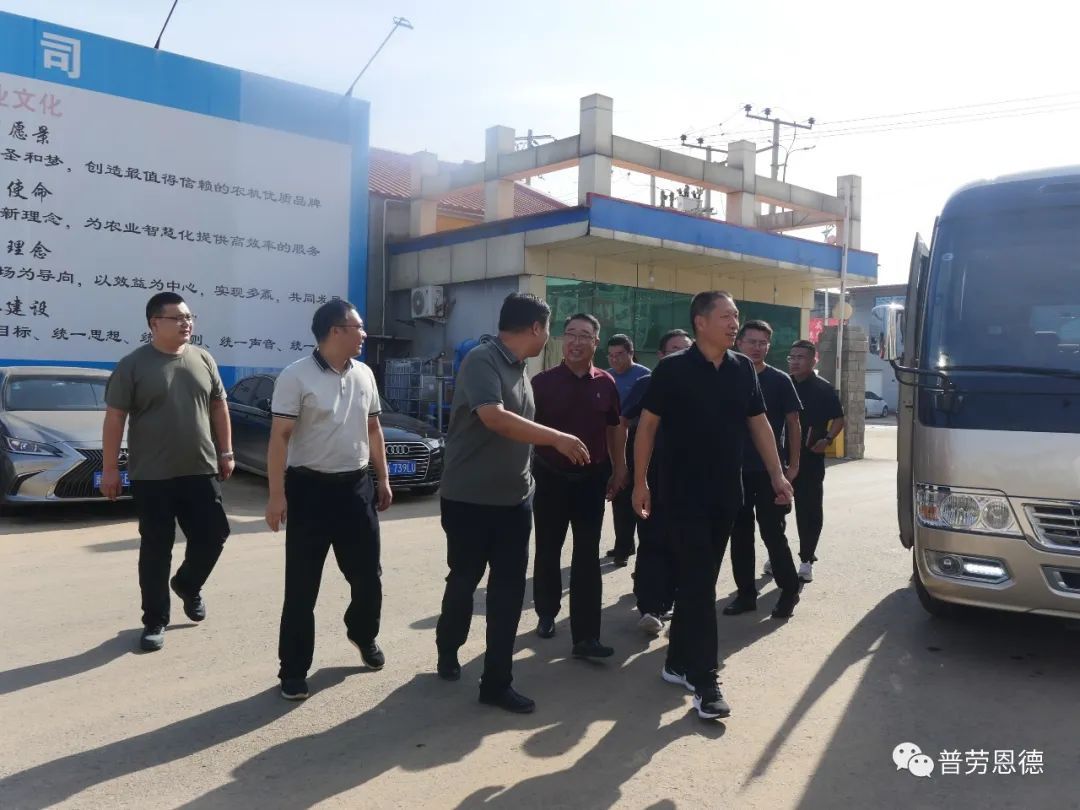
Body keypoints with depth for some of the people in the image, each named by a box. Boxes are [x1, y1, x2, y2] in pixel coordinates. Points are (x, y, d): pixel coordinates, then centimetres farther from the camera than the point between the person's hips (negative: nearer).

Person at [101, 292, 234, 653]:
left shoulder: (204, 360, 7)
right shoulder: (133, 365, -5)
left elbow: (219, 408, 13)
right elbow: (114, 418, -5)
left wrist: (226, 452, 10)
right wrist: (110, 468, -8)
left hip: (200, 471, 3)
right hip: (152, 476, -3)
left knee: (213, 535, 5)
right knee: (155, 549, 5)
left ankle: (187, 585, 35)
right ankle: (155, 620, 18)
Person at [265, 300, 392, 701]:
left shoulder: (364, 375, 7)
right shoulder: (296, 376, -11)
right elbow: (279, 438, -13)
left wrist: (382, 479, 14)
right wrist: (276, 495, -18)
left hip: (357, 487, 5)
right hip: (310, 488, -5)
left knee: (367, 575, 14)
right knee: (301, 585, 4)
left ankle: (363, 635, 41)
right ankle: (294, 669, 16)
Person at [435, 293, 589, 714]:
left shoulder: (519, 368, 9)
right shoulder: (481, 360, -16)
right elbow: (494, 418, -30)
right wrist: (558, 438, -27)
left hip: (515, 499, 7)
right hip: (469, 499, -6)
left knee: (509, 590, 5)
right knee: (463, 580, 13)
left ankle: (497, 682, 16)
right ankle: (447, 648, 41)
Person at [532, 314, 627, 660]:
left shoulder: (606, 383, 0)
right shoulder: (543, 381, -7)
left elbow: (615, 428, 11)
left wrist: (619, 469, 10)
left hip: (592, 478, 1)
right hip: (550, 477, -1)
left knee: (587, 557, 1)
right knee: (548, 551, 13)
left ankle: (585, 636, 5)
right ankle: (546, 614, 34)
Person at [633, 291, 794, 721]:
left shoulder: (743, 368, 7)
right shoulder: (673, 369, -8)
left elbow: (758, 423, 13)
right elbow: (647, 425, -5)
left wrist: (777, 475, 9)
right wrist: (640, 482, -8)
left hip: (727, 493, 5)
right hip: (684, 493, -5)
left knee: (698, 581, 13)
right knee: (699, 583, -5)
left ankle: (678, 661, 26)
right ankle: (704, 680, 1)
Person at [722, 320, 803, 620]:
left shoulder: (779, 380, -2)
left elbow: (793, 423, 0)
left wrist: (793, 465, -5)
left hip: (770, 469, -3)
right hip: (735, 469, 3)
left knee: (773, 533, -1)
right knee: (739, 534, 8)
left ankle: (789, 590, 16)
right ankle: (746, 592, 19)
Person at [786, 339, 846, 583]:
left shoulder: (824, 389, -1)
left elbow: (839, 419, 2)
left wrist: (828, 439, -15)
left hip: (810, 458, -3)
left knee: (809, 509, 1)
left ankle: (806, 560, 9)